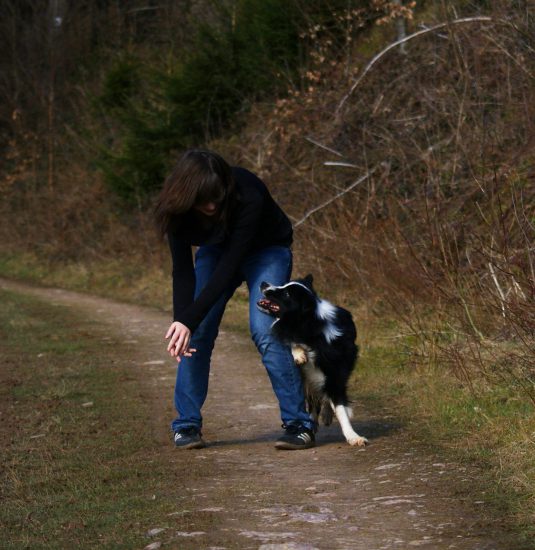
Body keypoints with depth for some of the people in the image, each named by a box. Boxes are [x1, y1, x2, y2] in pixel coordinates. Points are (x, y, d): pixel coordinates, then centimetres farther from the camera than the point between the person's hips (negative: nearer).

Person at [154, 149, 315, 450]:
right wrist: (181, 320, -35)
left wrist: (189, 320, -41)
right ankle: (187, 424, 2)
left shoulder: (247, 196, -39)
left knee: (264, 330, -22)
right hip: (216, 250, 4)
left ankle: (299, 424, -15)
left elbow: (228, 267, -38)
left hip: (266, 250, -4)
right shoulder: (177, 207, -26)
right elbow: (183, 270, -20)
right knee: (197, 333, -10)